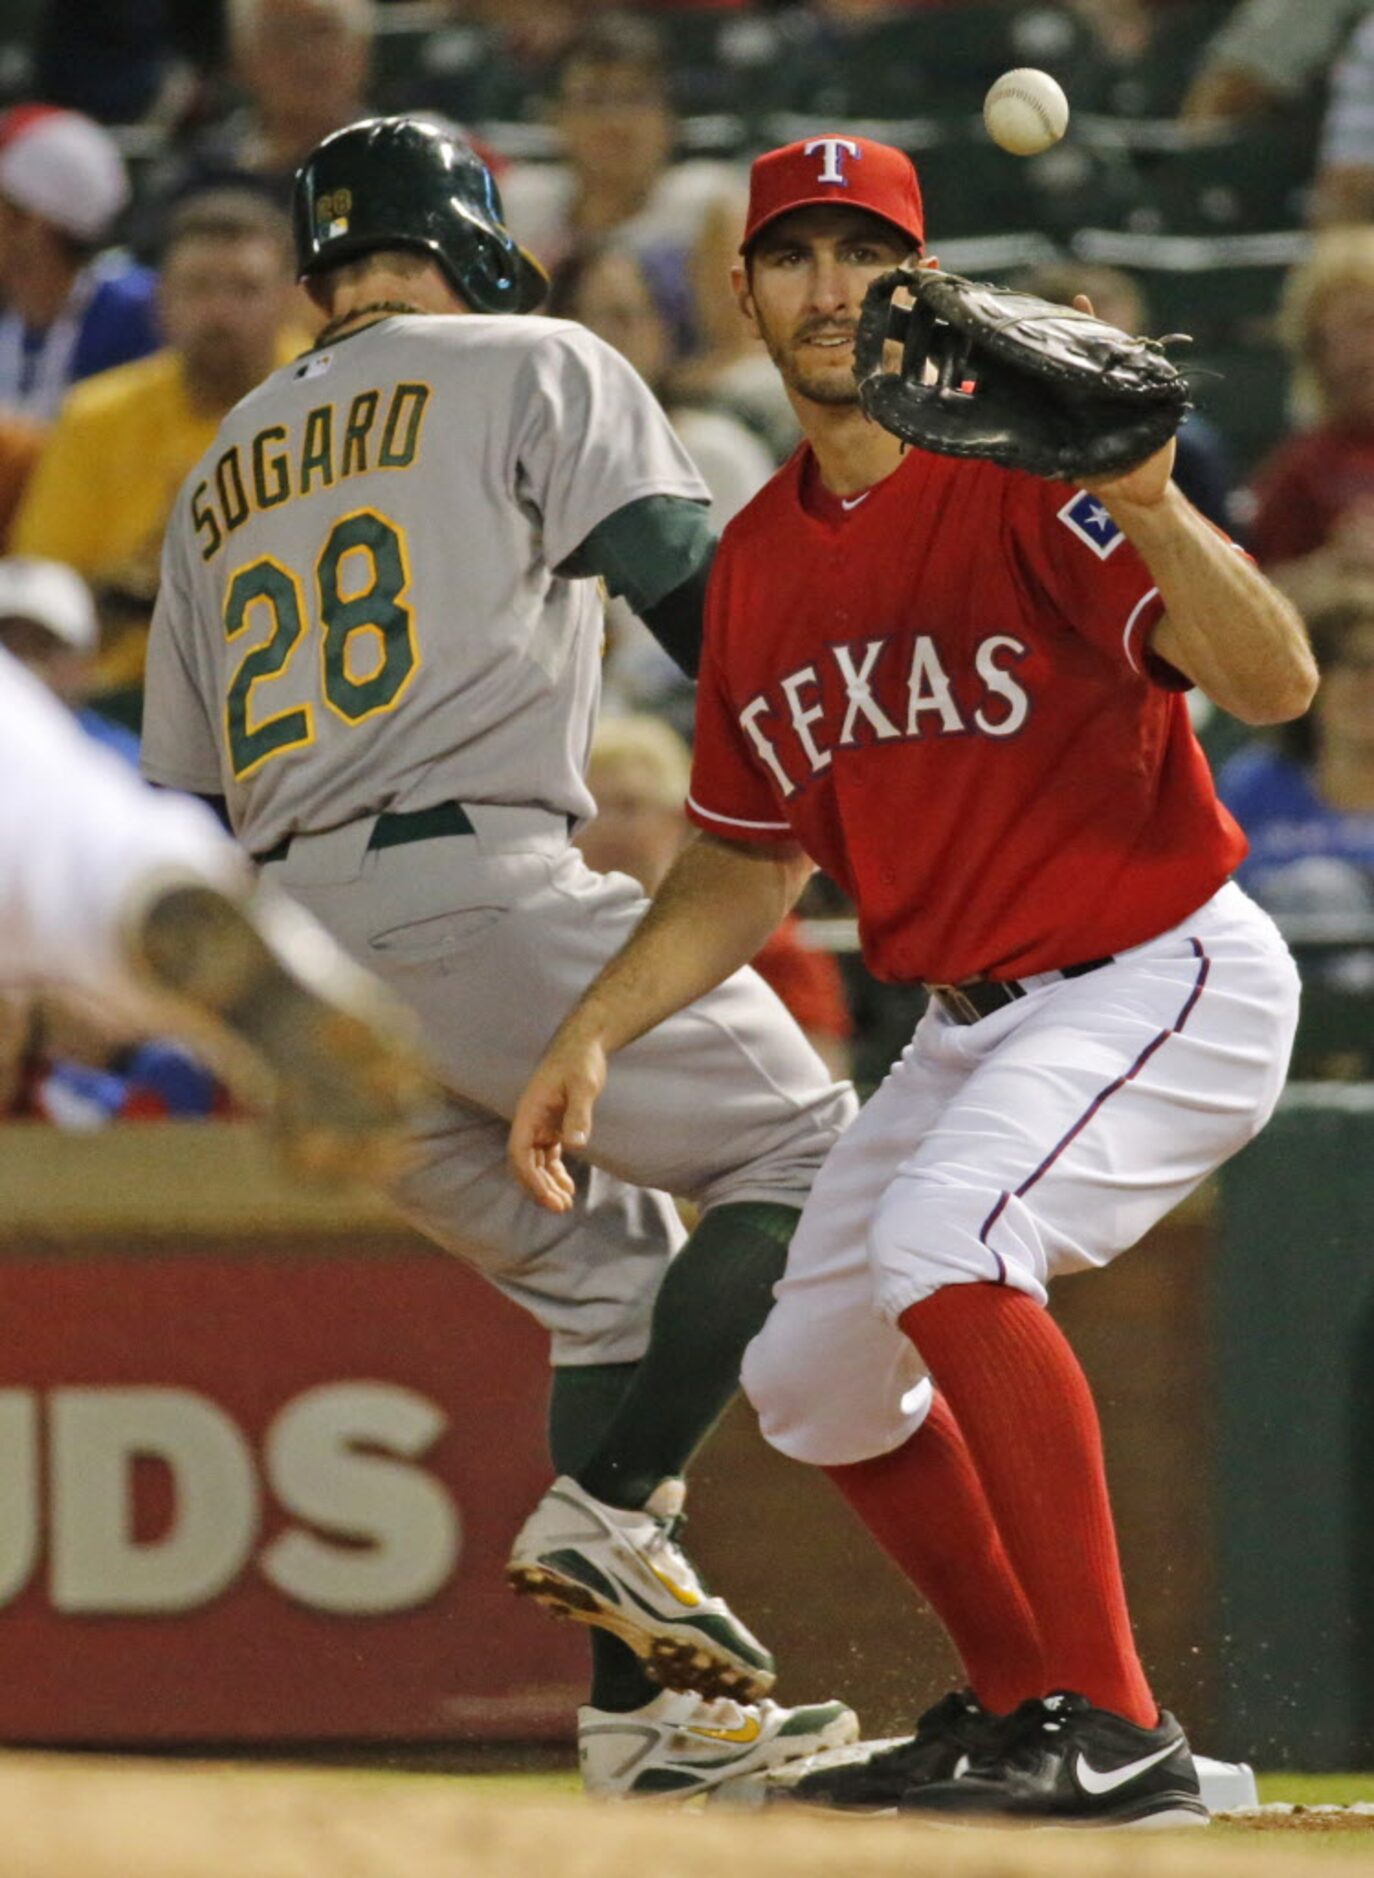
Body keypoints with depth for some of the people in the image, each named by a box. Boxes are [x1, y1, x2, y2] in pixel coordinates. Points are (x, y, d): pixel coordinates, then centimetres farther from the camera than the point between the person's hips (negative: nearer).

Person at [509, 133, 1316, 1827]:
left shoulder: (1021, 478, -16)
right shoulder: (757, 560, 6)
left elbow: (1274, 684, -29)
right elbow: (749, 862, 17)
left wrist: (1152, 515, -46)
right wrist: (594, 1032, 5)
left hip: (1168, 979, -9)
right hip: (970, 1017, 9)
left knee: (942, 1239, -32)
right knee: (809, 1371, 11)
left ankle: (1115, 1733, -29)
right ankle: (1017, 1706, 31)